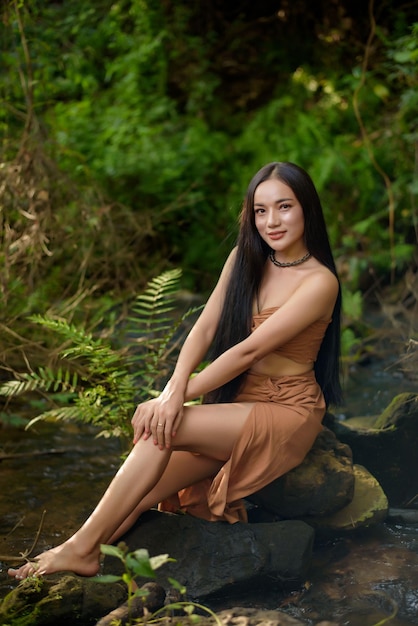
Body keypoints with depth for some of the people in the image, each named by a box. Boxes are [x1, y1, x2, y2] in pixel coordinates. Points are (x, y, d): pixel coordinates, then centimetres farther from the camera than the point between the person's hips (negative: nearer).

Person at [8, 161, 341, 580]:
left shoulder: (319, 281, -15)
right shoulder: (244, 259, 5)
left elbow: (250, 350, -22)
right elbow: (205, 327, -5)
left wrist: (180, 396, -24)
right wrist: (175, 387, -23)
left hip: (287, 415, -6)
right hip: (237, 404, 6)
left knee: (162, 427, -27)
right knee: (141, 498, -17)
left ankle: (81, 547, -21)